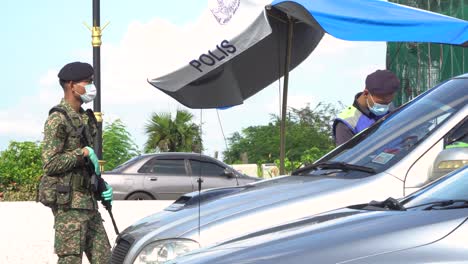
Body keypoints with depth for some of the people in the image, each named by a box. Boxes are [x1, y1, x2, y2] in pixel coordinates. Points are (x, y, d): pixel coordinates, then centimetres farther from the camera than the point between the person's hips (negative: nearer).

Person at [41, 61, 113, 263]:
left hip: (88, 200, 9)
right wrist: (83, 152, -16)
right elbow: (50, 164, -18)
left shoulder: (84, 118, 16)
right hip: (69, 202, -9)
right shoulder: (58, 119, -12)